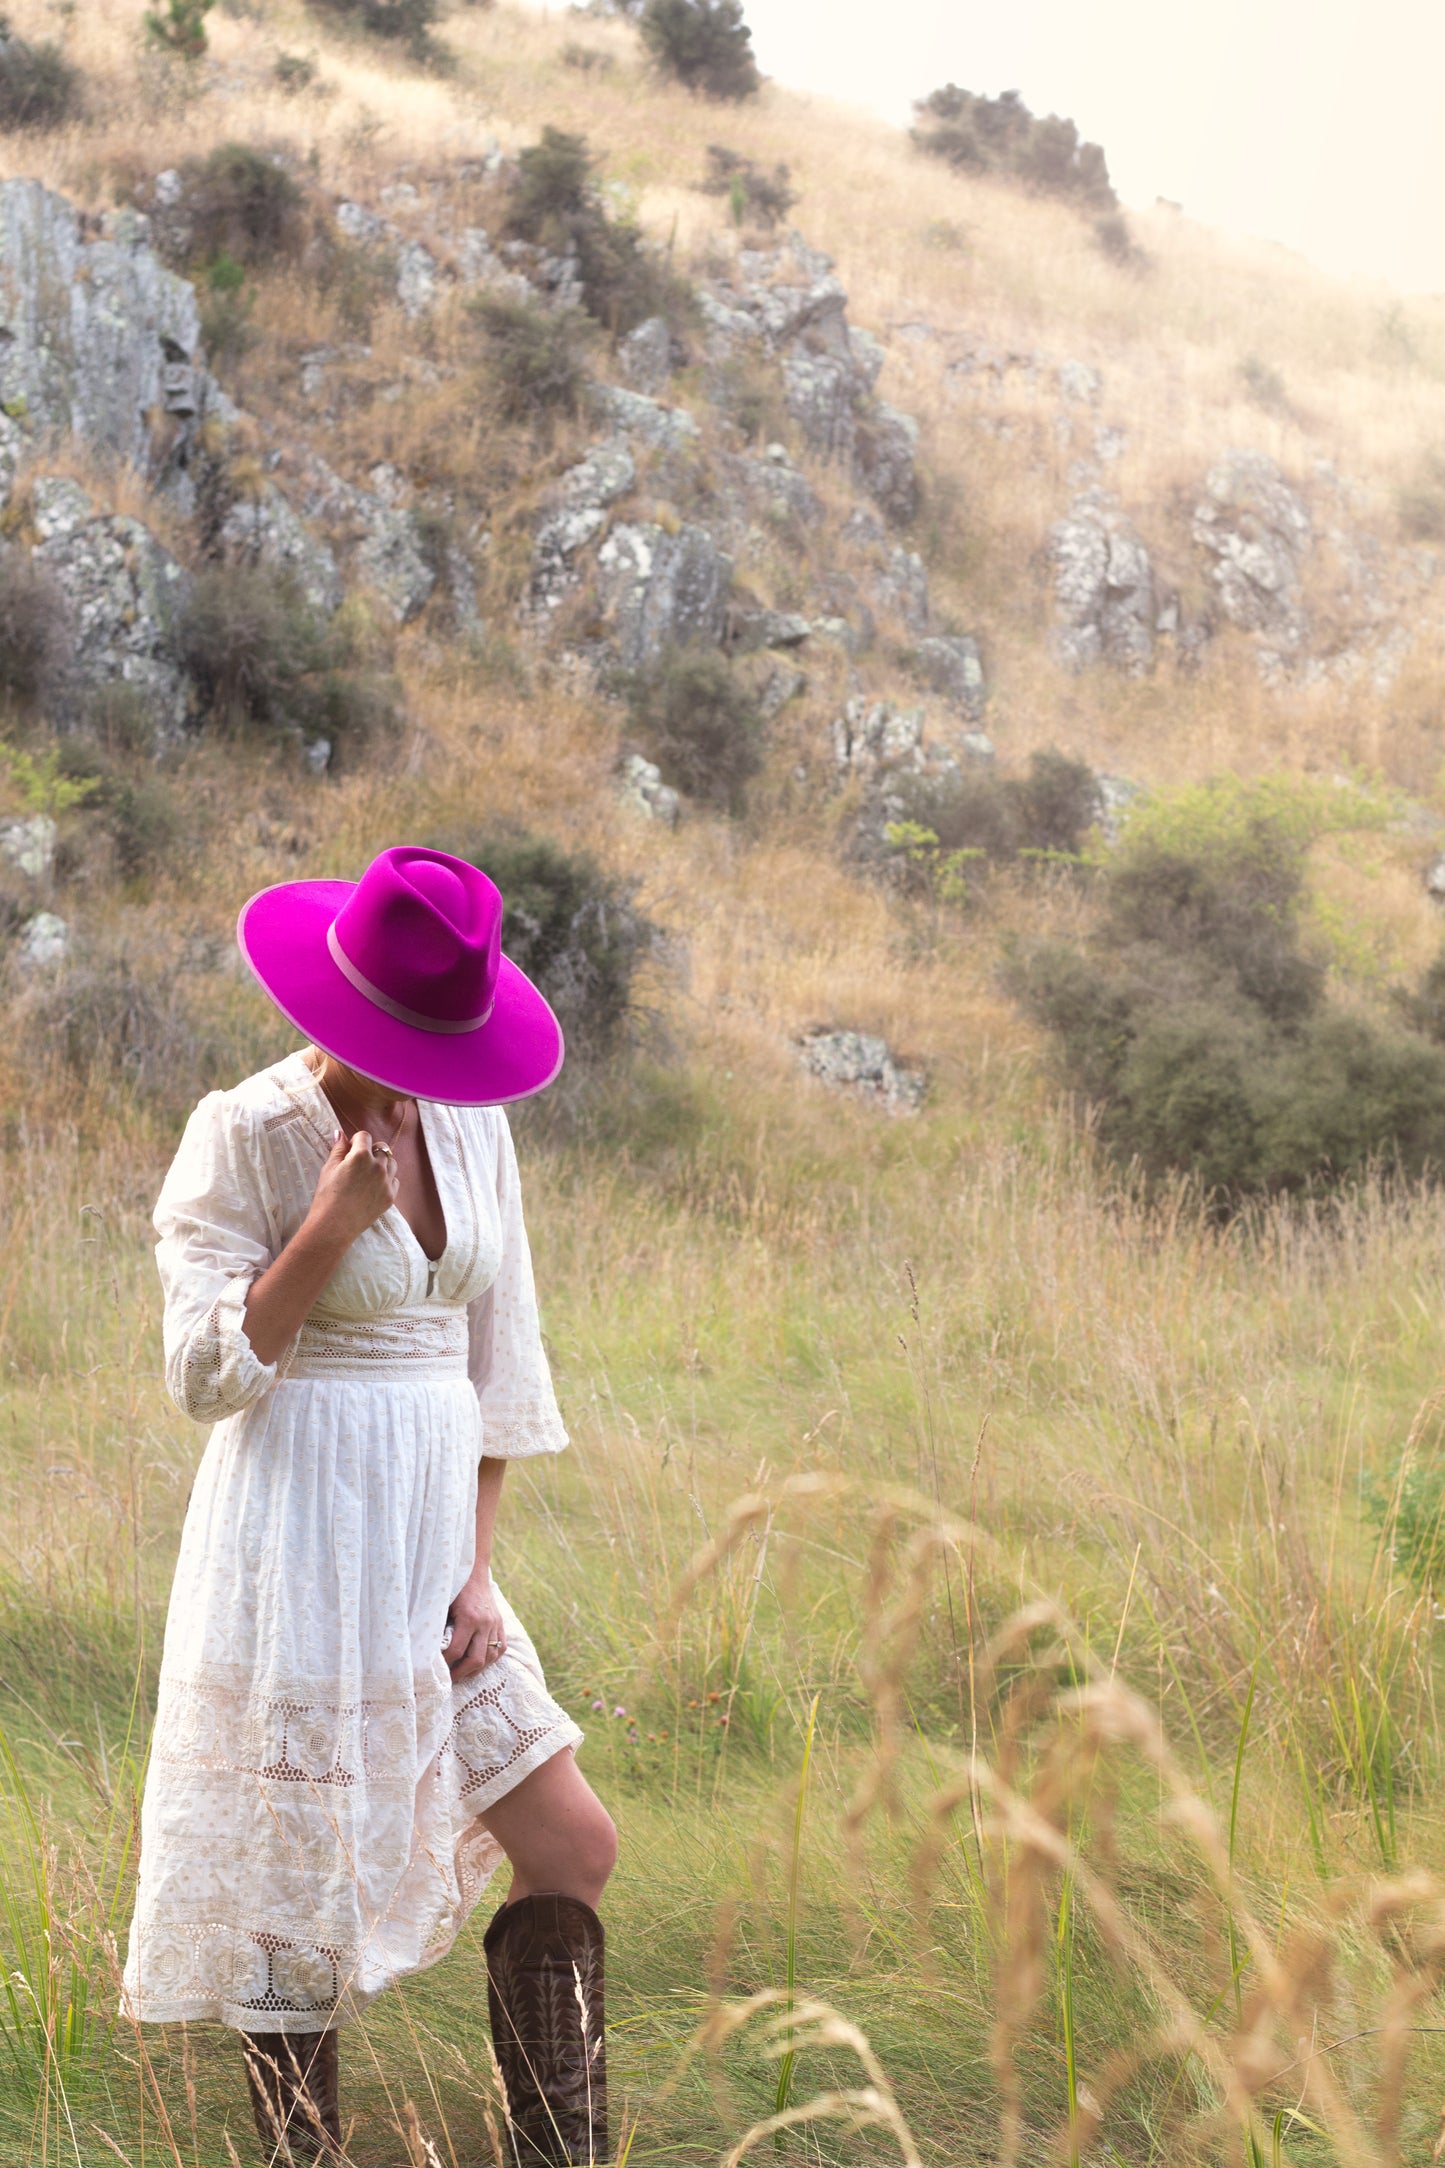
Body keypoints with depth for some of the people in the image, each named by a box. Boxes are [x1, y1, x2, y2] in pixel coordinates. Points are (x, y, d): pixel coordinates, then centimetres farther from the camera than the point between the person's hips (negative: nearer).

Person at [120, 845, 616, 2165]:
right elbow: (208, 1374, -13)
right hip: (302, 1545, -6)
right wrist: (330, 1226, -21)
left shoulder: (471, 1126, 7)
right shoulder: (244, 1137, -10)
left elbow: (496, 1362, 10)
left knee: (573, 1851, 4)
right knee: (300, 1890, 1)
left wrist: (479, 1574, 4)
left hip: (432, 1547, 6)